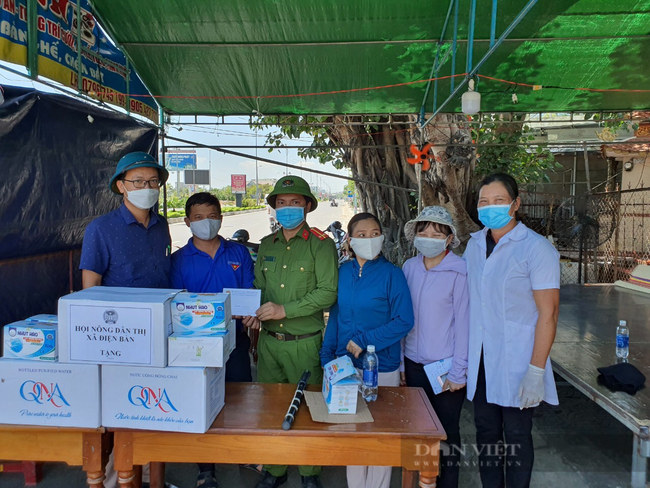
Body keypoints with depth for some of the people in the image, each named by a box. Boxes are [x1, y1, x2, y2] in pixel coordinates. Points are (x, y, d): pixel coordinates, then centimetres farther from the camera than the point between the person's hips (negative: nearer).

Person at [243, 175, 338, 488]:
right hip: (269, 341, 5)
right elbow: (259, 287, 15)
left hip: (305, 343, -5)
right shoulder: (267, 245, 11)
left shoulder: (321, 245, -7)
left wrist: (285, 310, -19)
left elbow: (328, 292, -14)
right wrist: (255, 311, -6)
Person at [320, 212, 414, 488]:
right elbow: (335, 316, 9)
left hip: (381, 369, -4)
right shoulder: (342, 272, 2)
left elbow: (404, 321, -14)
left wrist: (364, 341, -19)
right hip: (346, 367, 4)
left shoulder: (391, 274, -11)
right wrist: (327, 356, 3)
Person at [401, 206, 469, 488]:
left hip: (446, 367, -4)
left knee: (447, 431, 10)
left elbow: (463, 322, -10)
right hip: (414, 362, 4)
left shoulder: (460, 272, -12)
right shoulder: (409, 268, 2)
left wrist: (458, 371, -10)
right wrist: (399, 362, 8)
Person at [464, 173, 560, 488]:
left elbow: (547, 312, -13)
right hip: (480, 361, 5)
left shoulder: (536, 248, -11)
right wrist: (464, 355, 9)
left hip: (516, 365, -5)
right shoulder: (474, 244, 7)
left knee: (516, 437, 8)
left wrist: (537, 370, -17)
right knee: (486, 433, 15)